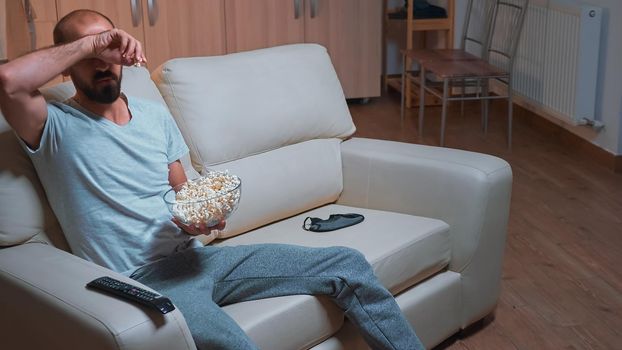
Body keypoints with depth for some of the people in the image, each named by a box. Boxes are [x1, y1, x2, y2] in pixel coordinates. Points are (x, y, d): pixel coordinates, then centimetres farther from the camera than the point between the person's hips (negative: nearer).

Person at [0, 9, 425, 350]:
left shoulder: (155, 114, 16)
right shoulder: (55, 127, -1)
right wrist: (92, 40, -15)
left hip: (193, 256, 7)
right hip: (141, 277, -6)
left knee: (348, 265, -3)